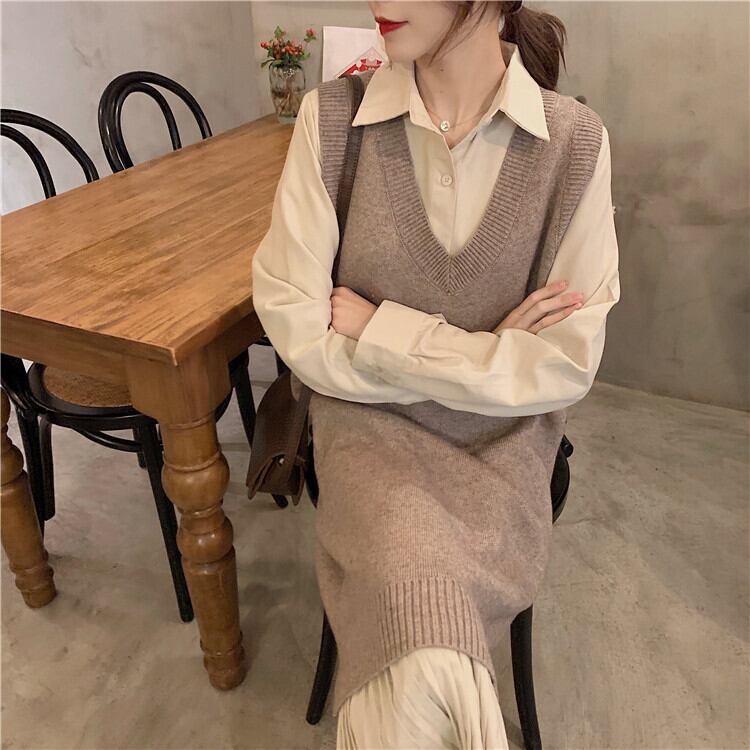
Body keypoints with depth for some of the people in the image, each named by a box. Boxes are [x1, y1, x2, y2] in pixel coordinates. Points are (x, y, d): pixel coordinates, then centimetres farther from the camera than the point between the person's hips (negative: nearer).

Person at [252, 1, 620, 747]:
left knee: (409, 624, -18)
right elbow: (297, 331, -10)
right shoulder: (331, 117, -10)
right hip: (370, 422, 0)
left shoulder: (574, 141, -9)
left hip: (502, 441, 1)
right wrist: (484, 354, -12)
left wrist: (382, 331, -13)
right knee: (424, 608, -24)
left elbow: (568, 365, -9)